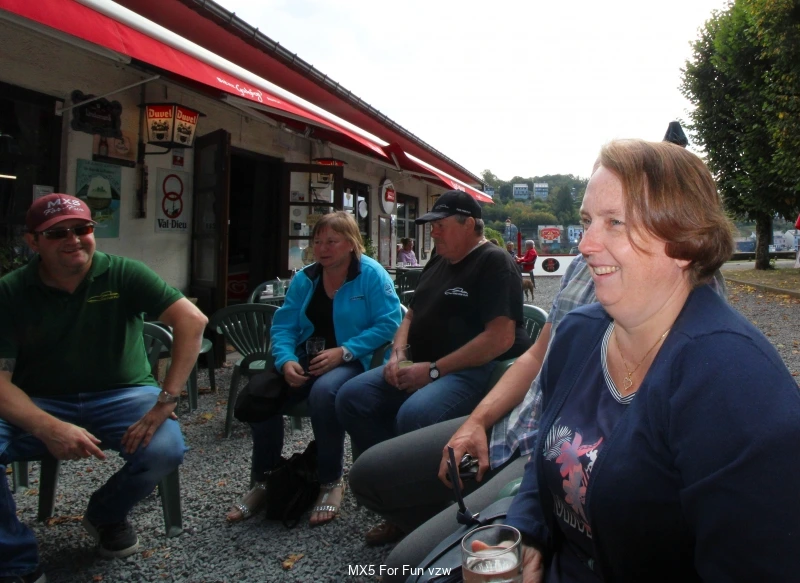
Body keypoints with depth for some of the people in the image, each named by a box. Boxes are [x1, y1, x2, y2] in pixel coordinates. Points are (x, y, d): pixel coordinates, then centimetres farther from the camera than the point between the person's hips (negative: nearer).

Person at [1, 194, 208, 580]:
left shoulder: (122, 274, -8)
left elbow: (192, 320, -19)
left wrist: (166, 401, -28)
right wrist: (48, 429, -33)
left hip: (121, 395, 0)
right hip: (40, 402, 1)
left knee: (166, 449, -28)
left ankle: (106, 515, 9)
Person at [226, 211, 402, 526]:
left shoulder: (371, 274, -5)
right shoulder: (304, 279, 11)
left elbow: (388, 324, -16)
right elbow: (283, 326, 5)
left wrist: (343, 352, -22)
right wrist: (286, 360, -16)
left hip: (354, 362, -5)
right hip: (306, 360, 5)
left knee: (323, 392, -37)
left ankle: (331, 483, -13)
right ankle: (264, 481, 2)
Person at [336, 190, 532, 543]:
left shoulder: (494, 263, -8)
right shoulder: (438, 263, 19)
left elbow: (501, 337, -19)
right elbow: (412, 316, 25)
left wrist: (434, 369, -19)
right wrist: (397, 355, 3)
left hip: (476, 370, -8)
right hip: (422, 370, 9)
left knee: (415, 414, -35)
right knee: (352, 396, -9)